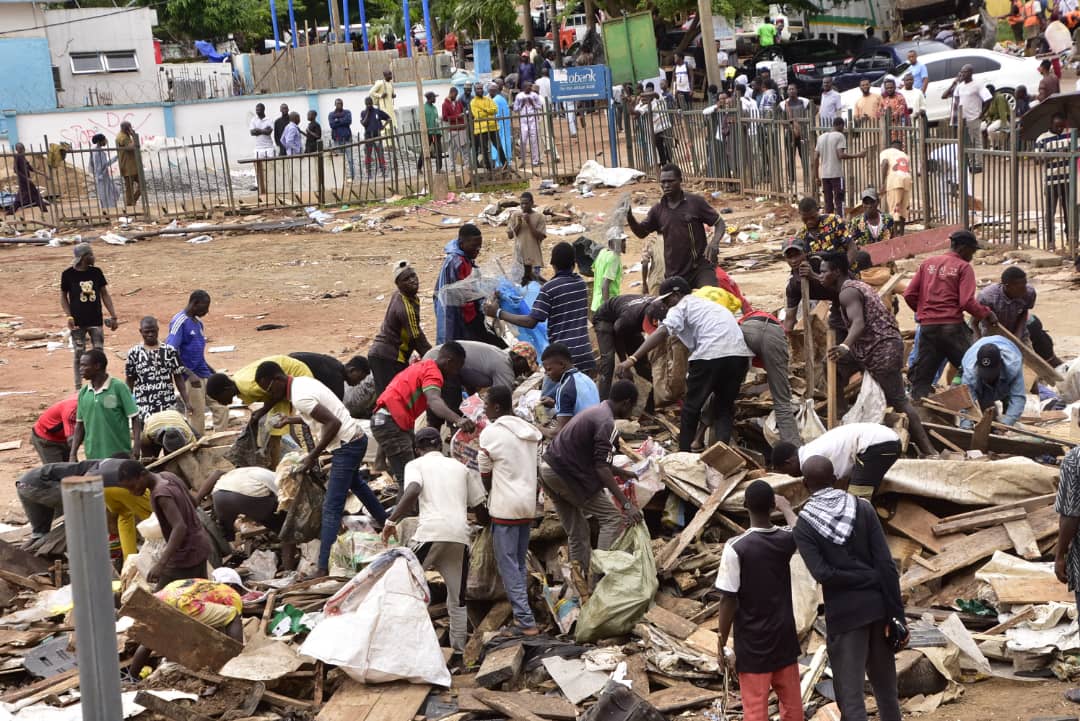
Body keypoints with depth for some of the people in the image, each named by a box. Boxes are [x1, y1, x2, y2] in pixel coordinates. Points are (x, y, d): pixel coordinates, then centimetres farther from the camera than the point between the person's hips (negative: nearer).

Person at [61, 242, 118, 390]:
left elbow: (104, 294, 8)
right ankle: (78, 388, 15)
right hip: (78, 322, -2)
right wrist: (69, 316, -9)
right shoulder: (68, 274, -6)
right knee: (79, 354, 4)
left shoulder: (96, 272, 2)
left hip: (96, 321, 3)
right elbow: (63, 296, 2)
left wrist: (113, 316, 4)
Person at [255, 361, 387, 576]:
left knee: (331, 508, -14)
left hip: (346, 445, -10)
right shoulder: (301, 381, 6)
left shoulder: (299, 397, -24)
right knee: (355, 482, 37)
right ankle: (384, 522, 58)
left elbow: (334, 423, -28)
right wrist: (289, 420, 16)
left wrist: (313, 456, -23)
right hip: (356, 438, 10)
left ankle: (323, 568, -18)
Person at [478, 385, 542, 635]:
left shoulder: (490, 433, -10)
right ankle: (522, 613, 16)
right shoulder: (530, 431, 9)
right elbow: (534, 467, 13)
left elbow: (484, 474, -2)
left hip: (505, 508, -7)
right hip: (529, 504, 7)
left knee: (508, 565, -3)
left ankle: (525, 621, -8)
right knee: (520, 562, 16)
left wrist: (490, 497, 17)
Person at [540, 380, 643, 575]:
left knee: (577, 532, 15)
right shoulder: (607, 424, -14)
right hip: (564, 474, -9)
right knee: (612, 518, -3)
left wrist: (620, 472, 30)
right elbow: (601, 468, -21)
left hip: (546, 469, 9)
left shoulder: (595, 412, 16)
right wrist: (626, 504, -23)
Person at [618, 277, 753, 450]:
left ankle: (684, 452, 17)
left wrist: (632, 359, -14)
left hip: (711, 353, -6)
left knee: (692, 406, 11)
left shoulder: (680, 308, 10)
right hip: (740, 353, 7)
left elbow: (662, 333, -7)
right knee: (725, 406, 18)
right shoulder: (707, 304, 34)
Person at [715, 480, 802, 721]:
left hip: (752, 641, -4)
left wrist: (721, 643, -6)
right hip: (784, 635, 4)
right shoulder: (786, 539, -4)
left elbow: (728, 600, -15)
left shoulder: (736, 547, -17)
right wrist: (786, 508, 38)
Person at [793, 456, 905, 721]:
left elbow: (822, 573, -18)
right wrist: (896, 615, -4)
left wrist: (855, 580, -3)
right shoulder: (863, 508, 1)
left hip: (845, 614, -3)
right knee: (886, 688, 19)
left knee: (851, 697, 1)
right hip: (877, 608, 4)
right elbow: (886, 564, -5)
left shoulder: (804, 526, -5)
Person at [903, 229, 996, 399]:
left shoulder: (928, 263, 11)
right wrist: (987, 314, 1)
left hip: (927, 327, 4)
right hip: (952, 326, -4)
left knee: (921, 375, 7)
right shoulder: (963, 267, -2)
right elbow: (967, 302, -13)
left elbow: (909, 295, 9)